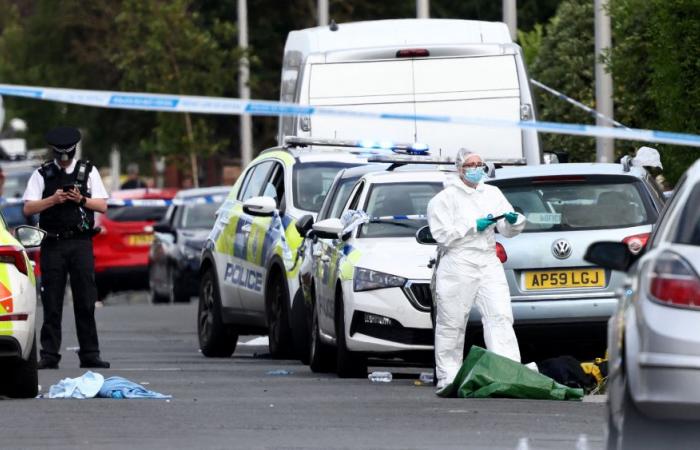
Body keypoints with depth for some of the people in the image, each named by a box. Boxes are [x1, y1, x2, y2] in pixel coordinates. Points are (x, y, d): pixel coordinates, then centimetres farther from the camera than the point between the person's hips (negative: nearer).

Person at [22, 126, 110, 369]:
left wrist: (81, 199, -9)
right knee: (51, 303, -2)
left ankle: (90, 354, 2)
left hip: (81, 242, 0)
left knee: (85, 302, -1)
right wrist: (53, 200, -12)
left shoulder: (88, 171, 11)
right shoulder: (42, 174, 8)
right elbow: (28, 208, 2)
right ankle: (49, 355, 0)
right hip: (52, 244, 0)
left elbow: (102, 206, 7)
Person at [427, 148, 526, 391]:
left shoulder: (492, 194, 18)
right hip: (458, 265, -4)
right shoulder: (445, 198, 2)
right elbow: (442, 234, -9)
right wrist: (474, 226, -12)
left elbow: (507, 231, 16)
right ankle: (447, 378, 8)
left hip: (488, 263, 4)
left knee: (500, 316, -10)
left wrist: (514, 221, -7)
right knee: (451, 324, 0)